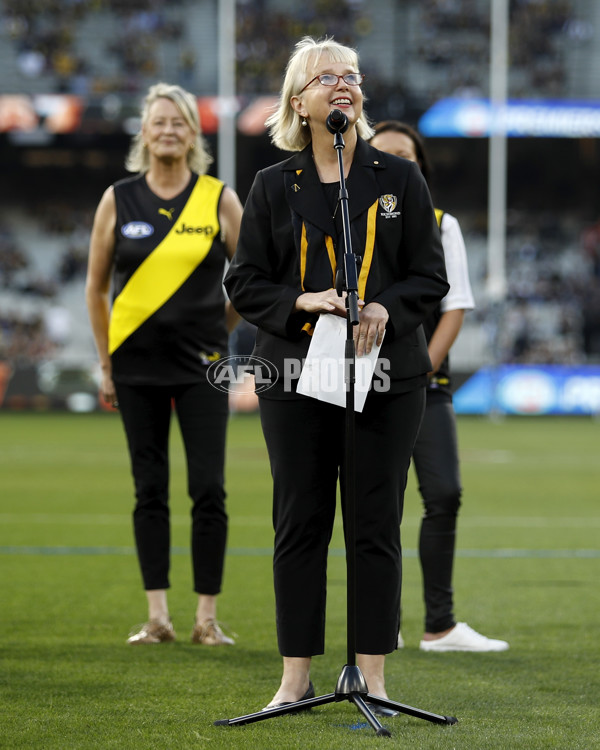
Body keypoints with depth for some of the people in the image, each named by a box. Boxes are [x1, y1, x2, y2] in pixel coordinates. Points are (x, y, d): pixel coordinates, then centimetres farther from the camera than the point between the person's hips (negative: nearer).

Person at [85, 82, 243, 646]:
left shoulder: (220, 199, -1)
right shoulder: (118, 200, 2)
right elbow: (96, 287, 8)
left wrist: (216, 331, 10)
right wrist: (105, 363, 8)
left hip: (200, 365, -1)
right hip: (137, 363, 1)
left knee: (209, 490, -5)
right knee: (149, 491, 4)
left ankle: (207, 618, 2)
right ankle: (157, 617, 9)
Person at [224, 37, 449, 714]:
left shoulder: (400, 180, 7)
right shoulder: (274, 186, 7)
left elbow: (430, 276, 6)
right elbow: (244, 282, 5)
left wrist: (385, 309, -13)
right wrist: (303, 301, -13)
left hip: (386, 375, 0)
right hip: (296, 374, 0)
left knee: (377, 524, 0)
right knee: (300, 523, 1)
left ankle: (372, 676, 7)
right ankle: (296, 676, 8)